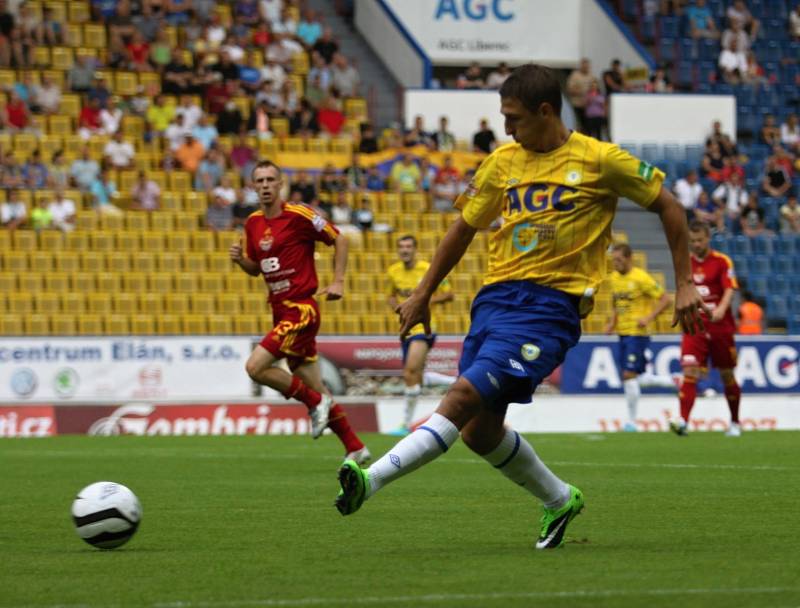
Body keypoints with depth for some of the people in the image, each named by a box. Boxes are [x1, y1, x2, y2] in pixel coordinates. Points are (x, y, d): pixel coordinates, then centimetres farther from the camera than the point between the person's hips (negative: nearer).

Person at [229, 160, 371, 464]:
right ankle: (355, 447, 17)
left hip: (301, 309, -7)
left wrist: (338, 282, -8)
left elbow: (339, 240, -2)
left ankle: (316, 402, -2)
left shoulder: (299, 215, -10)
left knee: (255, 367, -18)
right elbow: (255, 268, 21)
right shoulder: (253, 224, 10)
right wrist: (240, 259, -1)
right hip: (280, 311, 7)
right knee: (315, 388, 9)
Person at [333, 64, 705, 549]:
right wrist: (423, 294, 21)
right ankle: (560, 500, 27)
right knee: (480, 431, 4)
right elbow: (466, 227, 22)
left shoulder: (600, 161, -2)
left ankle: (372, 480, -29)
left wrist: (685, 284, 4)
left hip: (552, 304, -6)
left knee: (465, 396, -21)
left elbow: (668, 207, 7)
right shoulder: (503, 162, 11)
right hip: (496, 295, 6)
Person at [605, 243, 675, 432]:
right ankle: (673, 381, 27)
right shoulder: (614, 277, 10)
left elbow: (665, 299, -12)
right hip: (622, 334, 8)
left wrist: (648, 318, -21)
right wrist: (612, 322, 10)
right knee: (636, 379, 8)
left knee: (629, 375, -12)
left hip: (637, 334, -8)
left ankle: (631, 421, -3)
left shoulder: (641, 278, -13)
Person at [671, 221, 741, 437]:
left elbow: (729, 289, -16)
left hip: (721, 327, -2)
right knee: (689, 372, -15)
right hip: (695, 328, 2)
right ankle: (683, 421, -25)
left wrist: (721, 309, -33)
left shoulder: (722, 261, -3)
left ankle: (735, 423, 25)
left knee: (727, 376, 8)